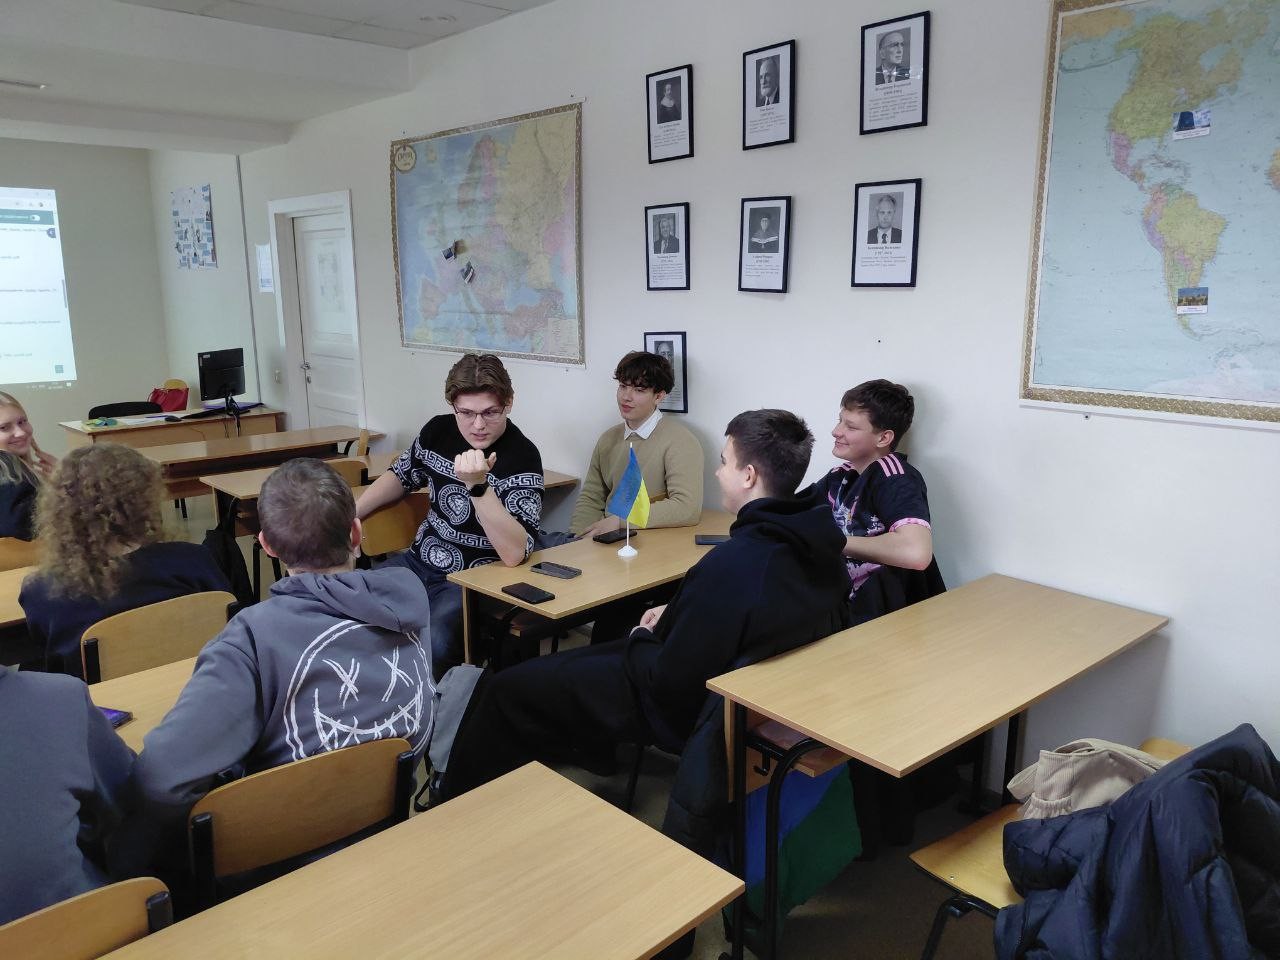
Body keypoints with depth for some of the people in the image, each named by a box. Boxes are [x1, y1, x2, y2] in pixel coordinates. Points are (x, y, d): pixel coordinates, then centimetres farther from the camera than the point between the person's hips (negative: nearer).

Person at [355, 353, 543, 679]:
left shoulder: (522, 457, -18)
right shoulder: (438, 431, 0)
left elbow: (514, 553, -28)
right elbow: (401, 475, 22)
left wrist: (478, 485, -37)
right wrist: (347, 516, 11)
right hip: (419, 561, 7)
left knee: (432, 645, -33)